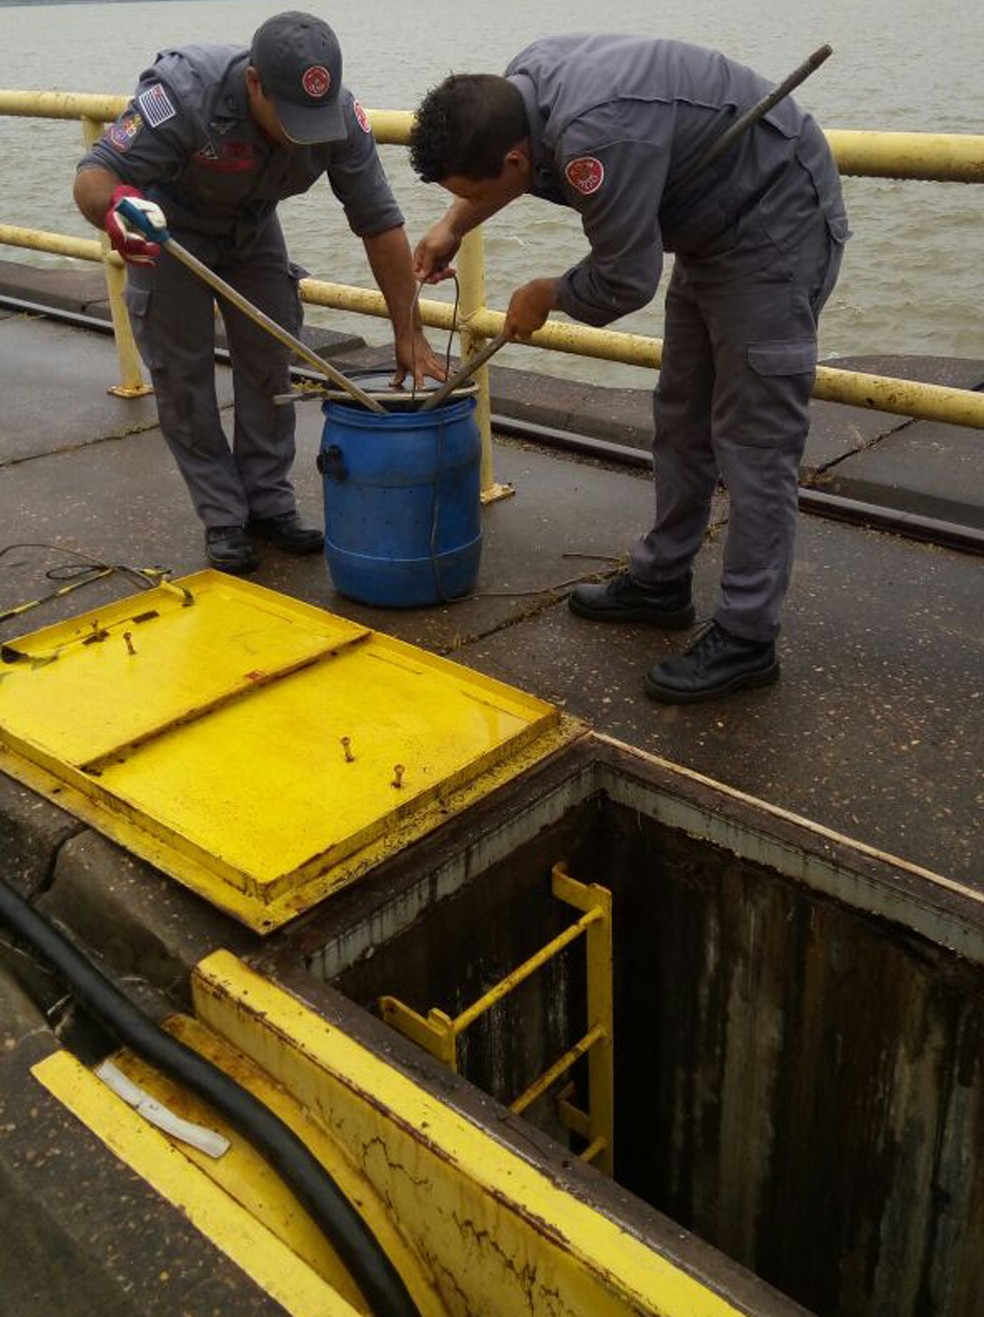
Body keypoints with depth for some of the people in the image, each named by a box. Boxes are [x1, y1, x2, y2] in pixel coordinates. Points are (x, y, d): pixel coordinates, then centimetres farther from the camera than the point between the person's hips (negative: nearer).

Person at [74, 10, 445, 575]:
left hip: (252, 225, 3)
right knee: (183, 371, -4)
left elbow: (380, 223, -22)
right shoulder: (185, 94, -39)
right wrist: (113, 208, -61)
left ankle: (270, 503, 15)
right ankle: (223, 518, 6)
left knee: (269, 362, 2)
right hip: (168, 226, -3)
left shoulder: (340, 114, -28)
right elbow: (94, 173, -35)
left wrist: (410, 335, -23)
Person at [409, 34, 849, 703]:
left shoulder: (596, 135, -35)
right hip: (714, 224, 10)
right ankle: (661, 580, 28)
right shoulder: (523, 82, -6)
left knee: (753, 439, -9)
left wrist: (544, 296, -7)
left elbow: (624, 281, -25)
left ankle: (746, 640, -2)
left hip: (775, 226, -10)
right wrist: (452, 227, 16)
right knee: (681, 418, 15)